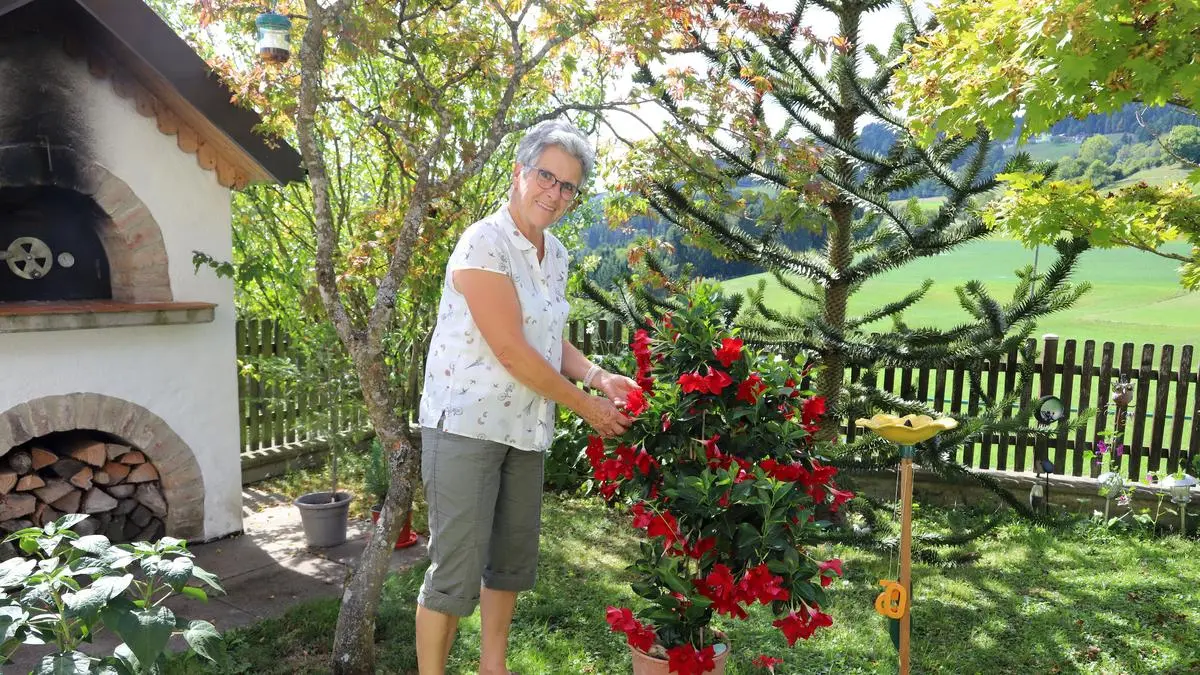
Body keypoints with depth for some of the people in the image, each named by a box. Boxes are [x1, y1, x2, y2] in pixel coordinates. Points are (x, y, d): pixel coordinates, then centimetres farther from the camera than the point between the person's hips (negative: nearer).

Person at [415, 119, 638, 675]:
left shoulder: (555, 254, 8)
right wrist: (585, 405, -12)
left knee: (513, 560, 17)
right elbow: (512, 353, -20)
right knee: (456, 571, -2)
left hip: (526, 428, 8)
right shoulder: (484, 244, -16)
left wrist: (599, 377, -4)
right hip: (467, 425, -8)